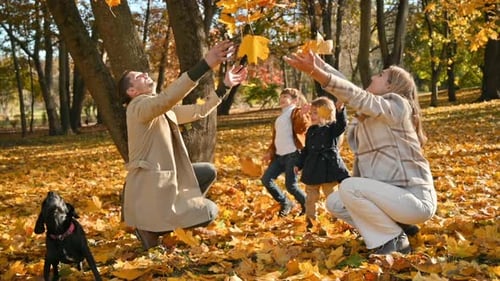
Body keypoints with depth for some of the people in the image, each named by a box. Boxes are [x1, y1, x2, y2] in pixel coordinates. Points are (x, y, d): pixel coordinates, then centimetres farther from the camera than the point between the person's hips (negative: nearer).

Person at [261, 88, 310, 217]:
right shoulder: (280, 117, 25)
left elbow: (301, 128, -19)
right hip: (279, 155, 9)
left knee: (291, 185, -8)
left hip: (293, 154, -9)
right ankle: (286, 204, 17)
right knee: (266, 179, 1)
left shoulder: (297, 112, 0)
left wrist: (302, 115, -33)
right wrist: (270, 152, 15)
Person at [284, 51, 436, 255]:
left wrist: (316, 72, -37)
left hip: (415, 200, -9)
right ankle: (397, 227, 11)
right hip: (394, 195, 9)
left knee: (349, 187, -24)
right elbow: (345, 83, 14)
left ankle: (396, 241, -8)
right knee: (334, 202, 7)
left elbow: (357, 97, -27)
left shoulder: (397, 105, -13)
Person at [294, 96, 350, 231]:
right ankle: (310, 219, 24)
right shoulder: (311, 130, 12)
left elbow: (342, 124, -29)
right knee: (311, 196, 12)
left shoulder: (332, 128, -5)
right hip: (312, 168, 6)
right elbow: (306, 150, 18)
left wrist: (340, 110, -45)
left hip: (329, 167, -5)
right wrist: (299, 164, 16)